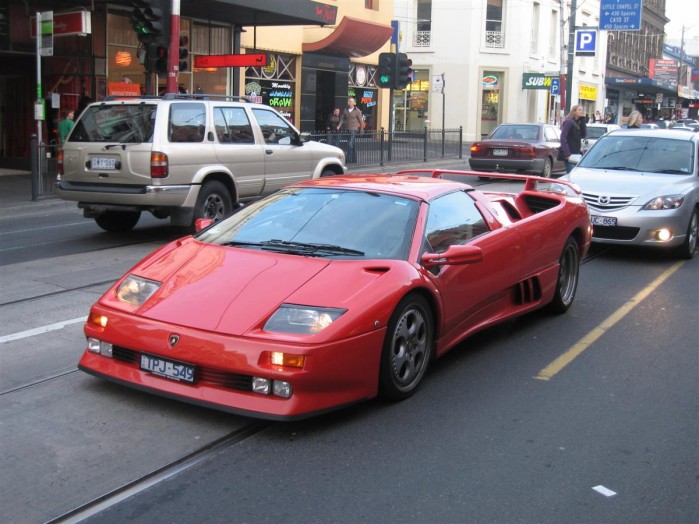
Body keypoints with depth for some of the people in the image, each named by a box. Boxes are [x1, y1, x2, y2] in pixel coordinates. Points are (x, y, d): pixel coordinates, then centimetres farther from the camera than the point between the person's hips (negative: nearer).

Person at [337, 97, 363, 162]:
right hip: (347, 129, 5)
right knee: (352, 145, 10)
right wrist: (339, 126, -4)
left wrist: (361, 130, 2)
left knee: (350, 144, -15)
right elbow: (342, 119, 11)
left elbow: (361, 120, 1)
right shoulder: (345, 110, 8)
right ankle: (354, 159, 17)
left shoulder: (357, 111, -3)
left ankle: (348, 159, -15)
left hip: (353, 129, -5)